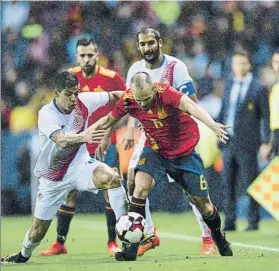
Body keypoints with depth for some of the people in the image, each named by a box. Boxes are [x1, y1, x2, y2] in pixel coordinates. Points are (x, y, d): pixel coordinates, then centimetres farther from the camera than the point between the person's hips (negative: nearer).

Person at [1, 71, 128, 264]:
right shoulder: (46, 115, -24)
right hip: (53, 178, -2)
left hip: (80, 165, 2)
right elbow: (61, 140, -44)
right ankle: (24, 255, 42)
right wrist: (83, 137, -62)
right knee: (38, 230, 7)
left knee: (111, 177, -31)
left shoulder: (84, 101, -13)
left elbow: (114, 96, 5)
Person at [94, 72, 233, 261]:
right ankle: (131, 248, -17)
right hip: (155, 151, 2)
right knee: (141, 187, -23)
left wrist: (212, 124, -64)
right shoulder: (128, 100, -18)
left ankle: (219, 238, 39)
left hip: (184, 152, -2)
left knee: (202, 202, 7)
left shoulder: (166, 93, -31)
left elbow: (190, 106, -48)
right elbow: (111, 119, 2)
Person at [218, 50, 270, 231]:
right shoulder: (228, 84, 12)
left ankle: (253, 222, 7)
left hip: (247, 144, -5)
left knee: (249, 183, -2)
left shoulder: (259, 89, -4)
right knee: (228, 184, 6)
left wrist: (266, 142, -8)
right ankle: (229, 221, 11)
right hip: (228, 142, 5)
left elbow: (267, 117, -4)